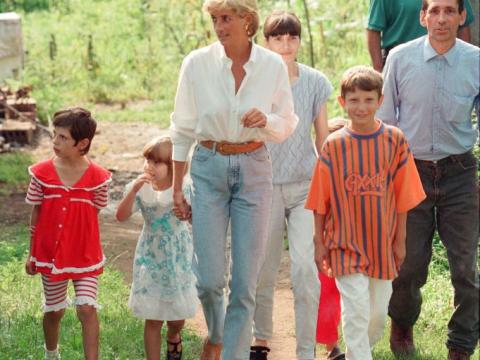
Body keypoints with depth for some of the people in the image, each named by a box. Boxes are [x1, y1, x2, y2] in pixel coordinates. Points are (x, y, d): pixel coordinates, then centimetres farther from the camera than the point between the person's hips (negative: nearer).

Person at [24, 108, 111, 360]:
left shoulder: (97, 177, -11)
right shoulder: (41, 173, -8)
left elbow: (94, 216, 0)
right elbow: (36, 214, 1)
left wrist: (89, 249, 1)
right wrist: (32, 253, 6)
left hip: (85, 256, -2)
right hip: (50, 254, 2)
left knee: (87, 309, -10)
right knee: (54, 311, 16)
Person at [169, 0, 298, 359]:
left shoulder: (273, 66, -3)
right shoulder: (197, 63, -5)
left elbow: (288, 124, 7)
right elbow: (183, 128, 3)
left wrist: (265, 121, -16)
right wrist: (177, 187, 5)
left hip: (254, 170, 0)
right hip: (209, 169, 0)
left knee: (245, 283, -1)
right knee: (210, 279, -2)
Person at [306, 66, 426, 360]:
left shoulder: (395, 140, -4)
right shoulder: (334, 145, -5)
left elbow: (402, 195, 1)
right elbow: (321, 201, 1)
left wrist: (400, 240, 3)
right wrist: (320, 242, 2)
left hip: (382, 243, 2)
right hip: (346, 244, -2)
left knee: (377, 313, 12)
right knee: (357, 310, -11)